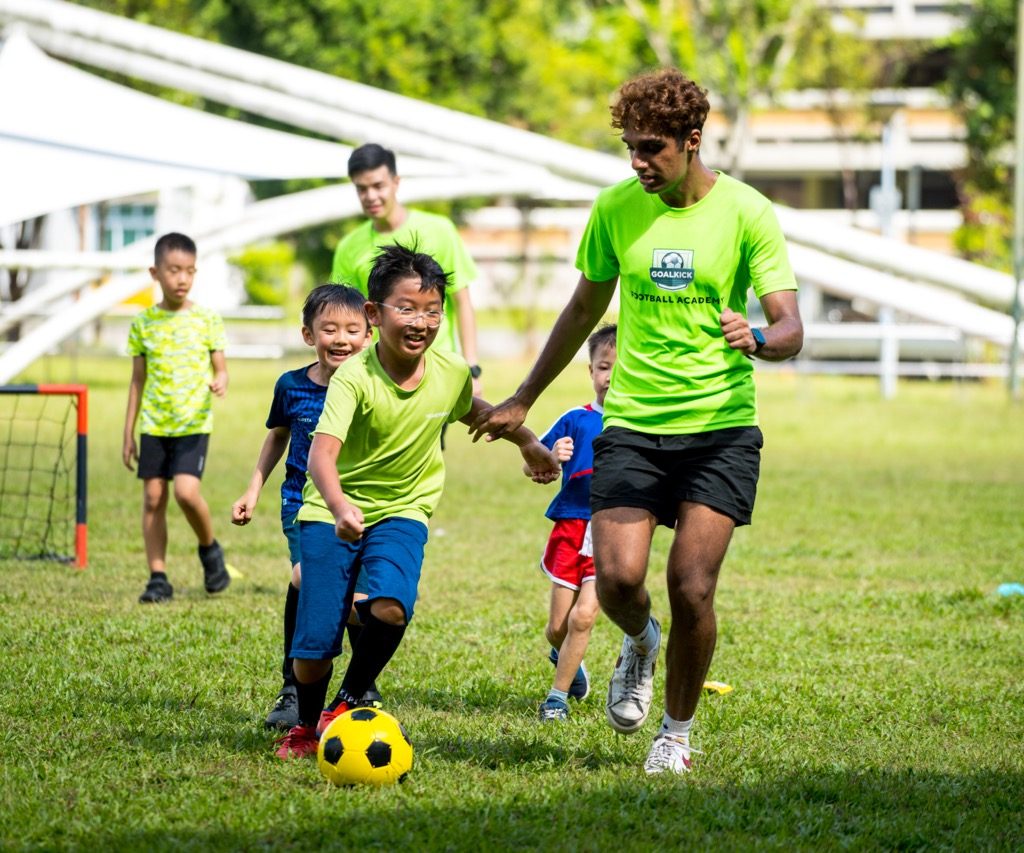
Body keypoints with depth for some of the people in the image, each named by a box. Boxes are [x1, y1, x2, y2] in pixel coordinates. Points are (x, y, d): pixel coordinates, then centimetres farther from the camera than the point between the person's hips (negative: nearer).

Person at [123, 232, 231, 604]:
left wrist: (220, 382, -23)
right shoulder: (144, 322, 5)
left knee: (186, 490, -18)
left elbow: (220, 368, 2)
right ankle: (158, 577, 7)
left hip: (193, 423, -3)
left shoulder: (207, 319, -1)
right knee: (153, 497, 1)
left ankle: (209, 548, 10)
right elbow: (138, 380, 10)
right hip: (154, 424, 3)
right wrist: (128, 432, 9)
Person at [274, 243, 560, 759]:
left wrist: (529, 444, 30)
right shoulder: (355, 377, -23)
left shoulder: (451, 374, -8)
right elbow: (322, 452, -35)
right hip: (333, 512, -3)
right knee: (313, 645, -5)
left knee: (391, 608, -26)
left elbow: (473, 410, 17)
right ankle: (306, 727, 27)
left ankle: (347, 707, 0)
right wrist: (339, 507, -53)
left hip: (401, 512, 3)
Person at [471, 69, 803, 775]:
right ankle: (640, 644, 23)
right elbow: (585, 309, 19)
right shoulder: (615, 209, 4)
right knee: (617, 577, -14)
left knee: (691, 588, -11)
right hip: (632, 422, 2)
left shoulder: (746, 212, -5)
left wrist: (757, 339, -32)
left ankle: (677, 733, 11)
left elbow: (790, 330, -8)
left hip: (720, 426, -2)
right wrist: (523, 400, 24)